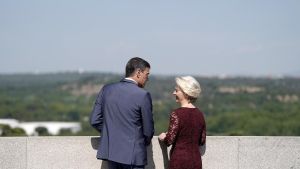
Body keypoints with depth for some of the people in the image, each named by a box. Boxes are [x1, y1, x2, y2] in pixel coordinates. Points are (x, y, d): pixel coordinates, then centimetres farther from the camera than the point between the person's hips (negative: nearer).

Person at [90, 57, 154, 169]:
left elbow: (94, 120, 4)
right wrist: (145, 142, 15)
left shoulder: (106, 89, 2)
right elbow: (148, 130, -6)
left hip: (110, 150, 5)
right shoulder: (143, 95, -12)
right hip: (133, 154, -5)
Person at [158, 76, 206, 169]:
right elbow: (202, 141, 12)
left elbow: (169, 140, -15)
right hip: (196, 161, 6)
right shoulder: (199, 114, 6)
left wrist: (163, 137, 6)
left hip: (179, 160, -6)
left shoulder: (177, 114, -13)